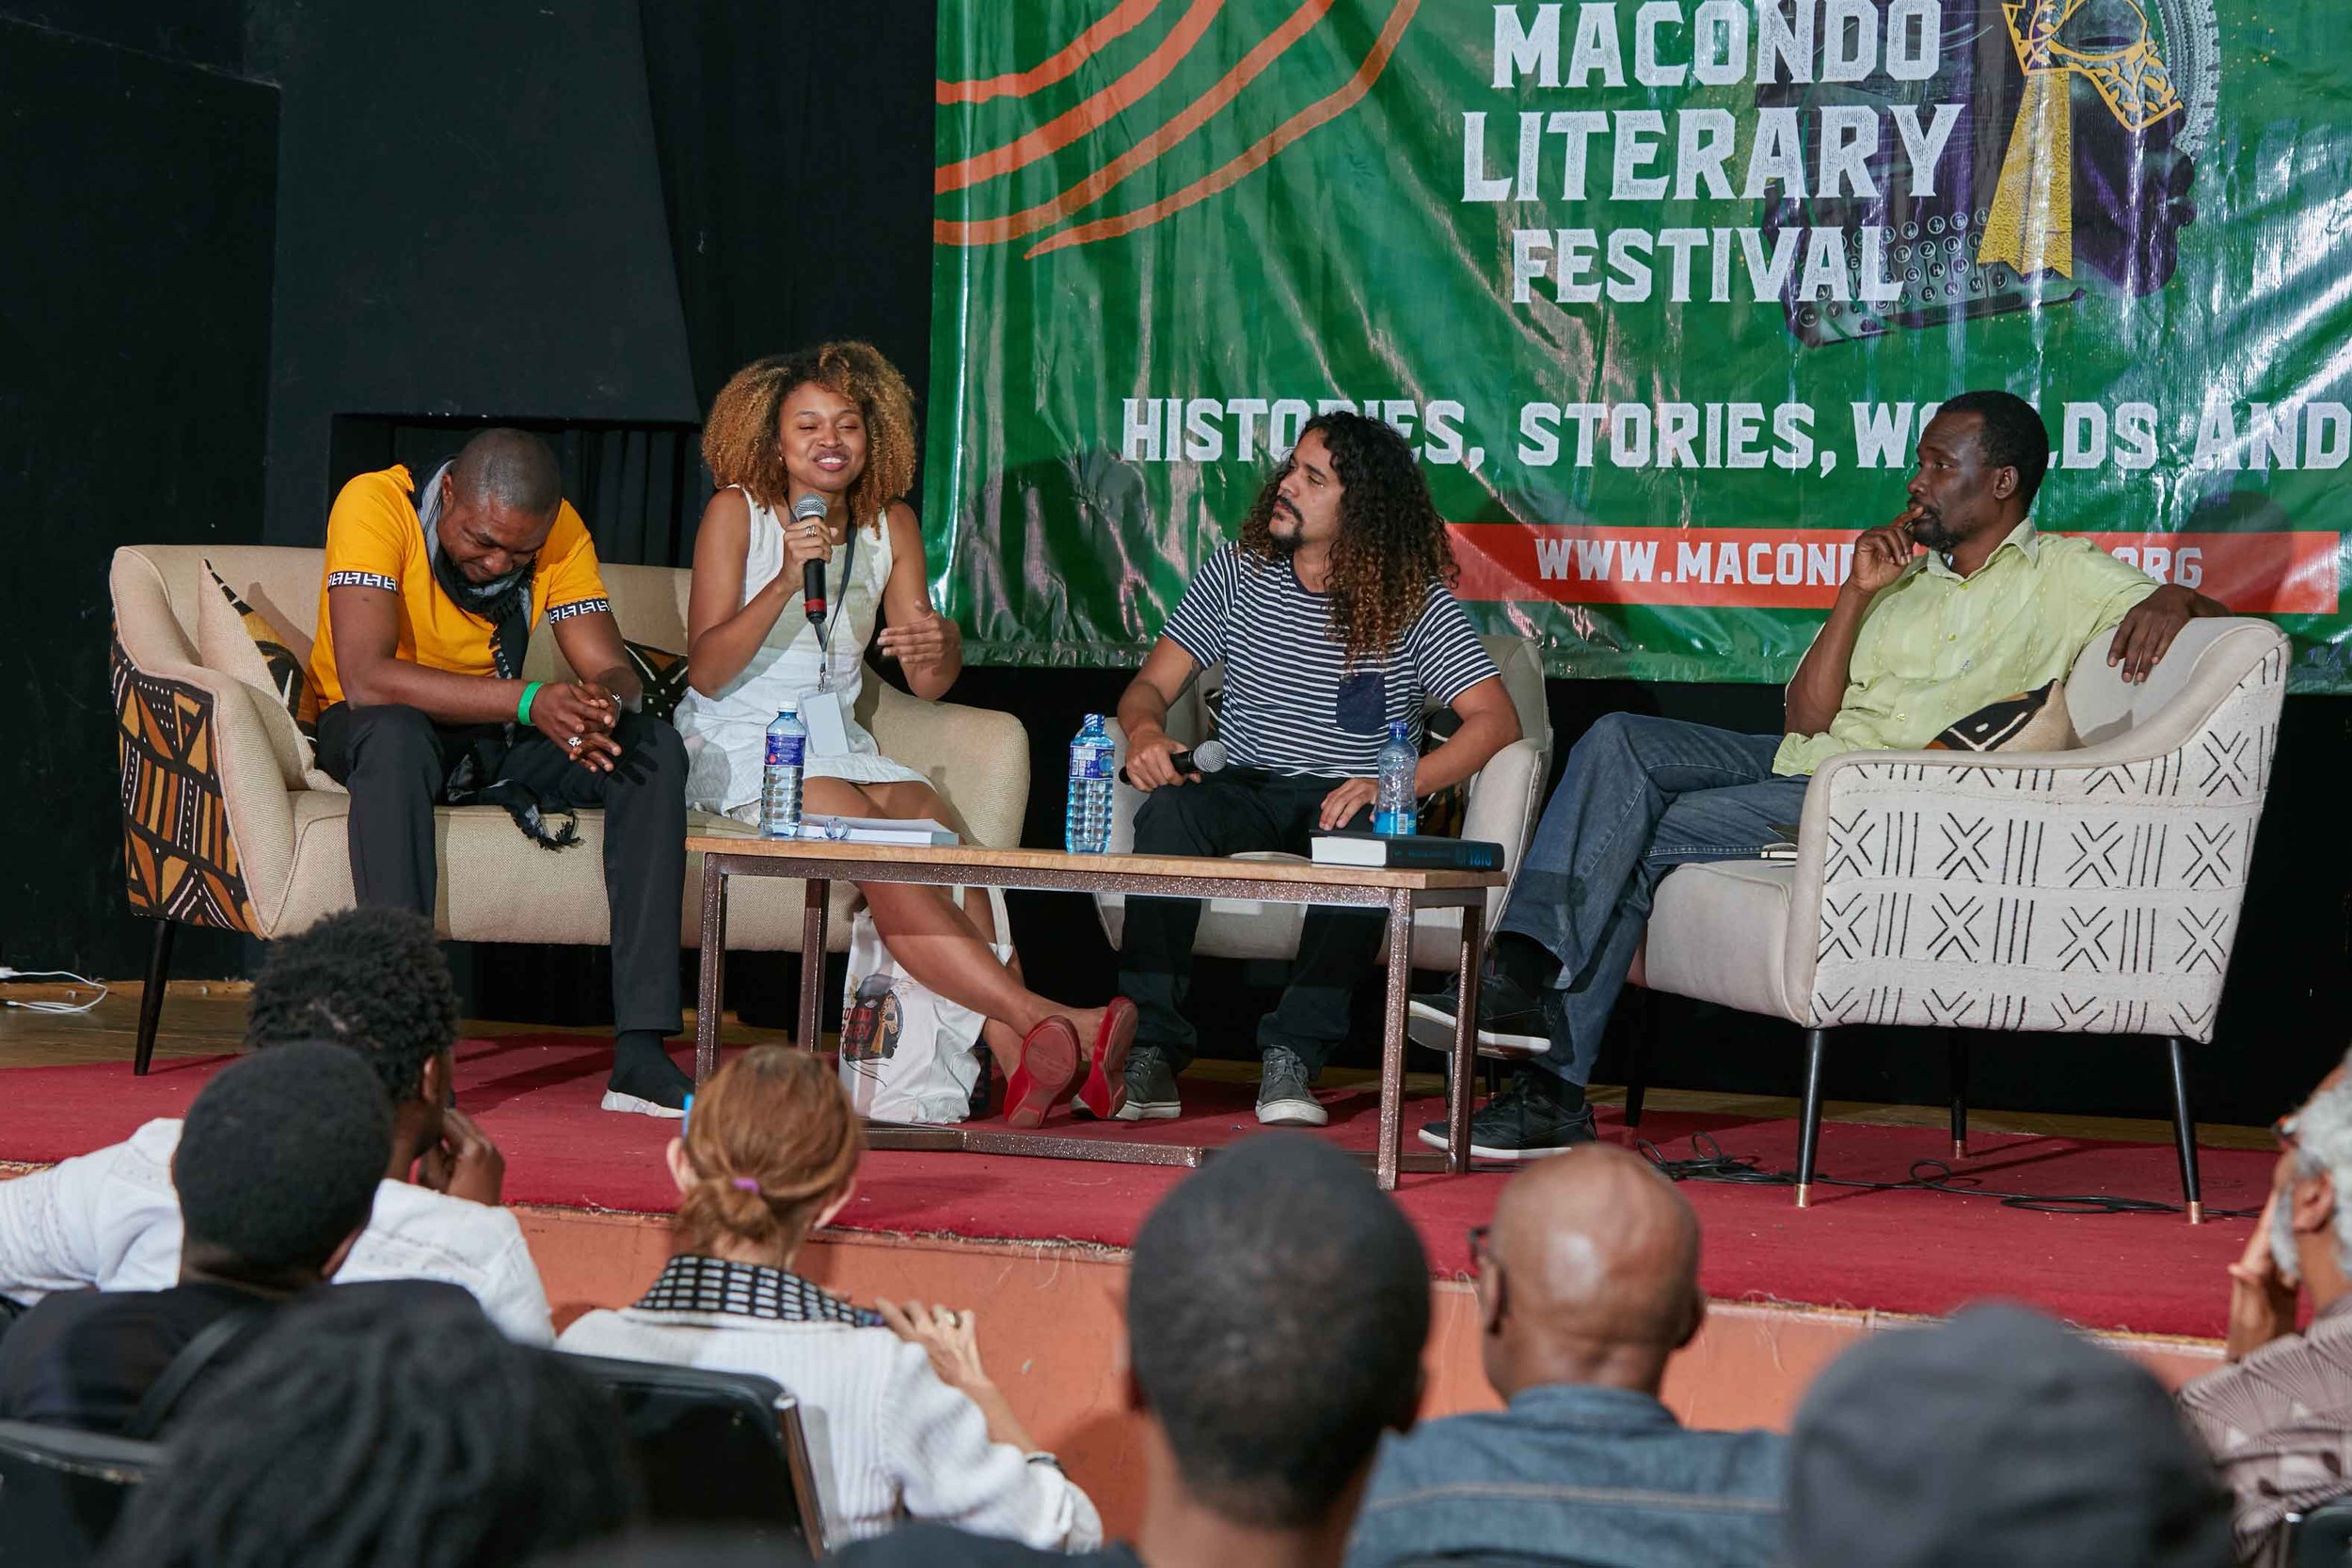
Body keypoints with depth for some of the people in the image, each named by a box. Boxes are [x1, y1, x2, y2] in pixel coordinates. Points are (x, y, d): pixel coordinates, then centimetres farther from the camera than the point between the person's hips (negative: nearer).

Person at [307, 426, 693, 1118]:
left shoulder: (559, 531, -7)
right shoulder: (374, 504, -23)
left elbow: (616, 672, -10)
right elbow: (364, 678, -34)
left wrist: (605, 702, -36)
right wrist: (529, 701, -40)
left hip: (496, 737, 5)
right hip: (373, 733, -5)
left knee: (656, 750, -19)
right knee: (396, 737, -40)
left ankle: (641, 1052, -25)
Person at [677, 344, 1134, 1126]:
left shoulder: (892, 525, 10)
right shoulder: (736, 512, -3)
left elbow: (930, 685, 7)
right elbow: (707, 672, -12)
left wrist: (937, 645, -18)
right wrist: (785, 583, -25)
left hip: (841, 746, 4)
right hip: (738, 747, -4)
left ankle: (1015, 1057, -42)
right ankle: (1050, 1023, -39)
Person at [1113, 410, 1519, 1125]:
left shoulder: (1413, 600, -2)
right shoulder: (1237, 570, 7)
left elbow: (1496, 719, -9)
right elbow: (1152, 684, 8)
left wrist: (1395, 785, -25)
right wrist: (1144, 728, -18)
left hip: (1347, 798, -2)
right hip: (1247, 791, 2)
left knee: (1361, 842, -38)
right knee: (1169, 812, -32)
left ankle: (1292, 1054, -30)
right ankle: (1150, 1051, -31)